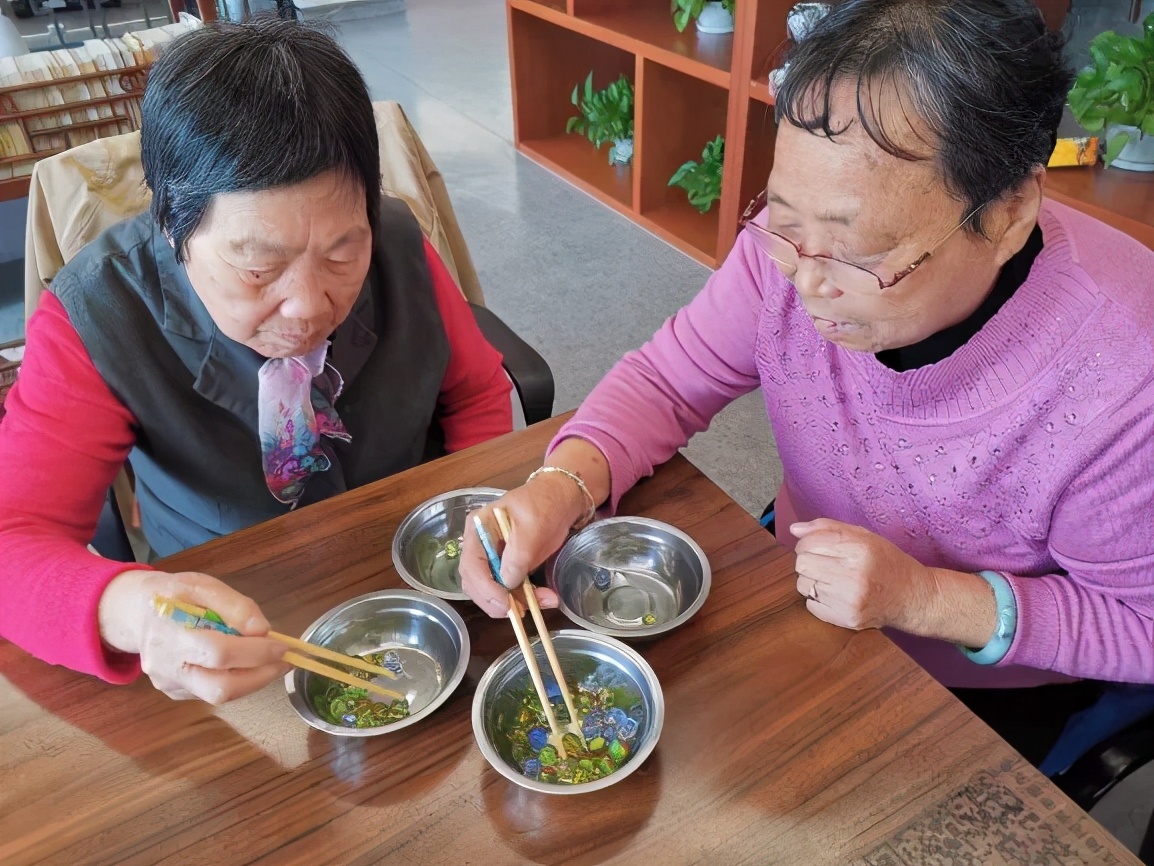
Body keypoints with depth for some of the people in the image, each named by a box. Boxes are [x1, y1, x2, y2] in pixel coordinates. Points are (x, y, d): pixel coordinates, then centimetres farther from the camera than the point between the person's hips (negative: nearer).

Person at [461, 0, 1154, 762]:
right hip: (806, 615, 3)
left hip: (1000, 700, -2)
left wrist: (925, 599, -29)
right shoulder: (795, 242, -22)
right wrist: (565, 486, -31)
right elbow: (668, 378, -12)